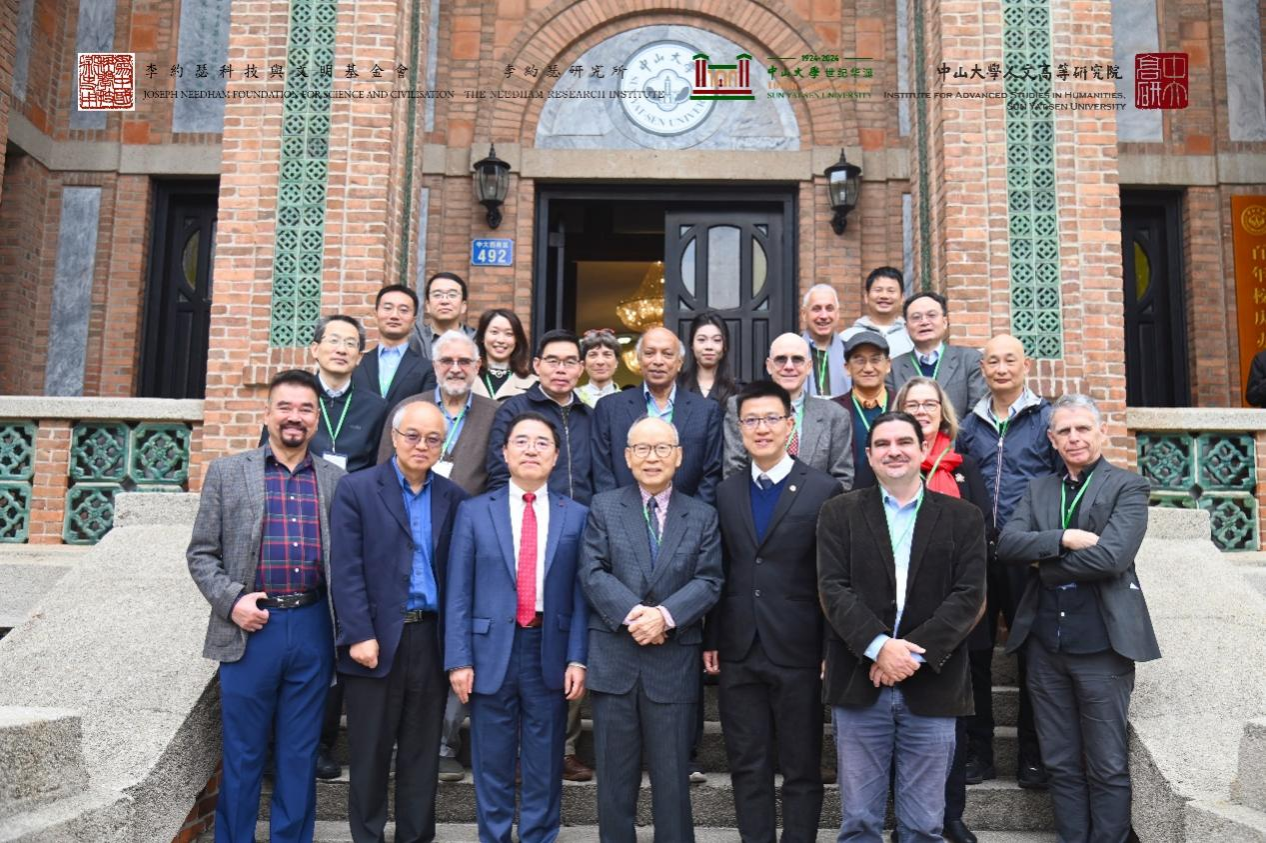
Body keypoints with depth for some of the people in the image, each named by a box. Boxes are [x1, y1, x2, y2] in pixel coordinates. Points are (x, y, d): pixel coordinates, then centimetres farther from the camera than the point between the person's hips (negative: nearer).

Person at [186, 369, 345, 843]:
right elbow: (201, 554, 4)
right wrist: (231, 600, -11)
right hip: (251, 627, -1)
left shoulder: (337, 481, 7)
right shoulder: (227, 473, 4)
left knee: (300, 755, 11)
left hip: (313, 629, 1)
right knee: (242, 753, 10)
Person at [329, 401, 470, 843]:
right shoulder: (356, 489, -1)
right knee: (370, 753, 9)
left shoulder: (454, 498, 7)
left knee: (422, 753, 12)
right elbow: (346, 571, -8)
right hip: (377, 639, -2)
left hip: (432, 639, 3)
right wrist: (360, 635, -14)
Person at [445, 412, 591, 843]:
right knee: (492, 763, 10)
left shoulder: (576, 516, 3)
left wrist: (577, 658, -5)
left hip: (550, 651, 1)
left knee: (545, 765, 11)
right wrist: (459, 659, -6)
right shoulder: (474, 512, 2)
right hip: (491, 650, 0)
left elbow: (581, 594, 1)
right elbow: (459, 593, -1)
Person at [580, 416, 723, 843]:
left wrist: (665, 615, -16)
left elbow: (708, 581, -1)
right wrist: (633, 613, -17)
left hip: (674, 660, 0)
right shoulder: (603, 507, 6)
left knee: (673, 775, 8)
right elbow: (593, 572, -4)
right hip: (614, 658, 0)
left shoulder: (702, 516, 8)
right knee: (615, 774, 10)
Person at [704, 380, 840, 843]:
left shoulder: (823, 489, -5)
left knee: (802, 767, 10)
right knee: (747, 766, 13)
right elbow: (719, 572, 8)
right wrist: (711, 640, 5)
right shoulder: (725, 492, 7)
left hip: (797, 650, -3)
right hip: (738, 652, 3)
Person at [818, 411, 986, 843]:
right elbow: (833, 588, -5)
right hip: (859, 684, 0)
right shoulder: (839, 512, 4)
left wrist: (914, 652, -15)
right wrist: (878, 646, -18)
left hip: (932, 687, 1)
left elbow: (969, 596, -4)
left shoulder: (963, 517, 6)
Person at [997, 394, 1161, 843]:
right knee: (1060, 763, 14)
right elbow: (1007, 542, -4)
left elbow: (1112, 556, -16)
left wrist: (1043, 561, -7)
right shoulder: (1038, 489, 12)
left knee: (1107, 766, 7)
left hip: (1101, 643, -4)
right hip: (1045, 644, 4)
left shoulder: (1128, 487, -1)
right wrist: (1064, 539, -18)